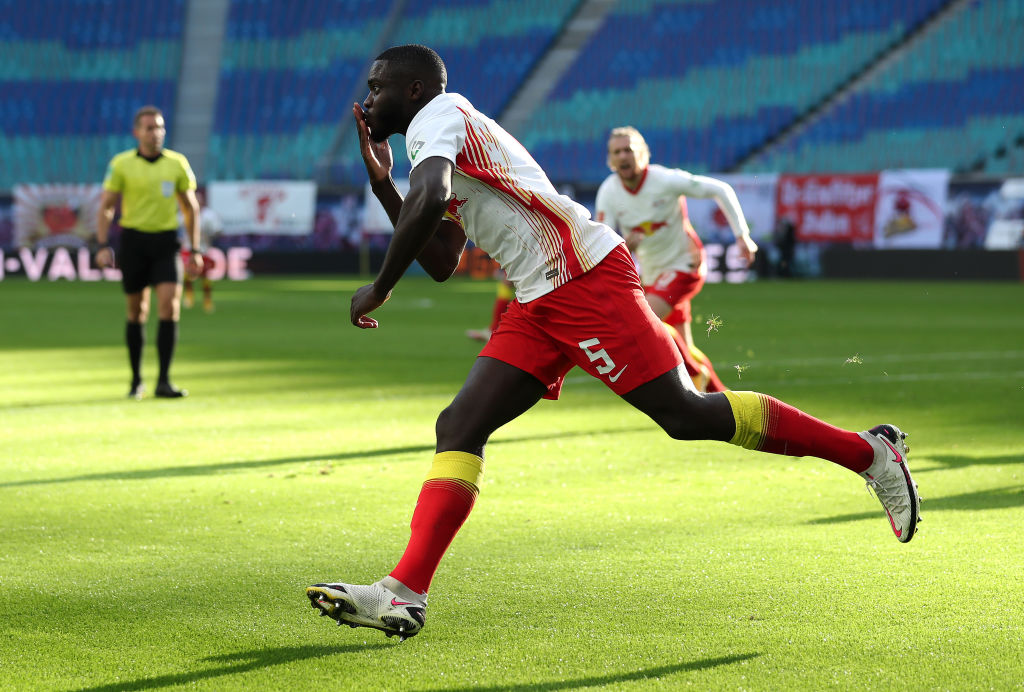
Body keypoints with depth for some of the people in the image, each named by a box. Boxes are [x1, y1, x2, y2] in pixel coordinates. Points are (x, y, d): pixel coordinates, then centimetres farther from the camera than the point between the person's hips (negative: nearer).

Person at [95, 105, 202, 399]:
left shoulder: (177, 163, 3)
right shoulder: (121, 165, -3)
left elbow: (190, 207, 12)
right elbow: (106, 207, -1)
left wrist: (195, 250, 8)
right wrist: (103, 246, -12)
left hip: (166, 242, 1)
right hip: (134, 240, -1)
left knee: (170, 308, -13)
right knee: (136, 313, 6)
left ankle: (163, 381, -13)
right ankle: (136, 380, 20)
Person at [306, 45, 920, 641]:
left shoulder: (439, 113, -3)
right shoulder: (442, 141, 26)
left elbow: (430, 198, -24)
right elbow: (442, 264, 25)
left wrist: (381, 288, -13)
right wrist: (381, 180, 21)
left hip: (586, 277, -10)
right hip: (538, 305, 10)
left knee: (686, 415, -12)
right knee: (459, 428, -1)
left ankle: (872, 453, -1)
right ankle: (404, 594, -7)